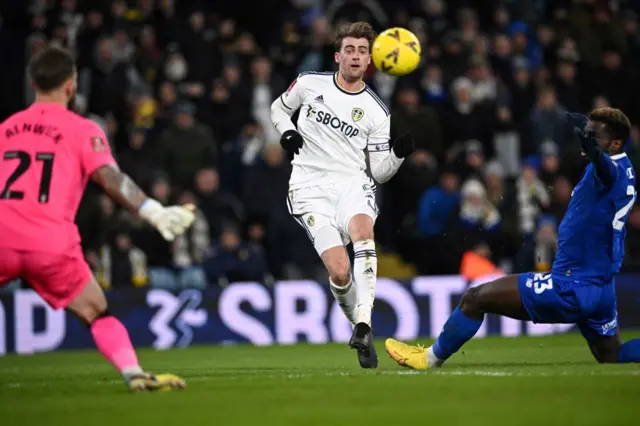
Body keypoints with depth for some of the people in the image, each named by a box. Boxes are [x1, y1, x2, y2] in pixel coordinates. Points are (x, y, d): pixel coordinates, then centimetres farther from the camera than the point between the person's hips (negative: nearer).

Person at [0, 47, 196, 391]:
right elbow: (111, 178, -9)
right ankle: (134, 374, -3)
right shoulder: (83, 130, 6)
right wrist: (155, 213, -15)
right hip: (52, 243, -2)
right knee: (97, 314, 11)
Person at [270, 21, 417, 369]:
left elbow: (379, 172, 7)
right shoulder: (310, 83, 4)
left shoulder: (377, 112, 5)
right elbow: (279, 107, 22)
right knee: (339, 272, -19)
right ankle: (359, 326, 9)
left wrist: (399, 153, -13)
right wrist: (286, 132, 2)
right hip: (311, 187, -1)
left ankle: (364, 325, -39)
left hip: (352, 183, 1)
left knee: (362, 231, -36)